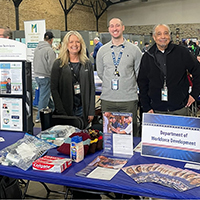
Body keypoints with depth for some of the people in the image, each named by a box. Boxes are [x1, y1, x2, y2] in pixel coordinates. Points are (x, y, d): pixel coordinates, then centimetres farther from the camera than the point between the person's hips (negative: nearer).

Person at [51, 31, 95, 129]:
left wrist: (91, 112, 1)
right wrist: (61, 112, -11)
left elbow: (92, 88, 7)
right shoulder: (58, 64, 0)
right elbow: (54, 88, -3)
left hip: (83, 110, 2)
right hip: (65, 110, -2)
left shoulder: (87, 64, 7)